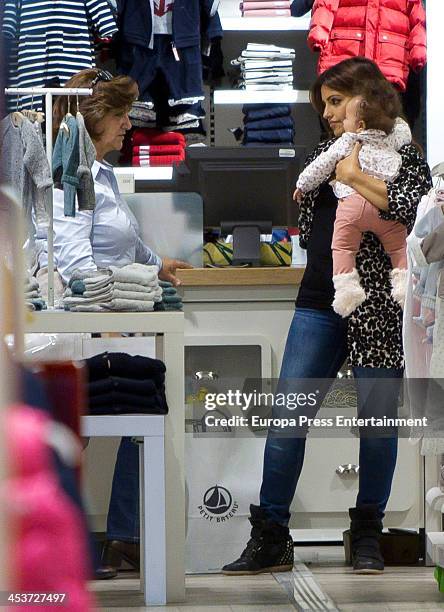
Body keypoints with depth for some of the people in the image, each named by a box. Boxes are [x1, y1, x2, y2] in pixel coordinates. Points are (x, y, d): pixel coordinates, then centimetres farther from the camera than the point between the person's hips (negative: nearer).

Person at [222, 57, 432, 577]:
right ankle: (270, 537, 0)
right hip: (320, 302, 5)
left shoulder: (402, 155, -2)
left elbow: (413, 209, -23)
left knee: (377, 419, 2)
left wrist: (354, 176, -16)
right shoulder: (324, 155, 16)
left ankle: (368, 534, 16)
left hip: (379, 307, -5)